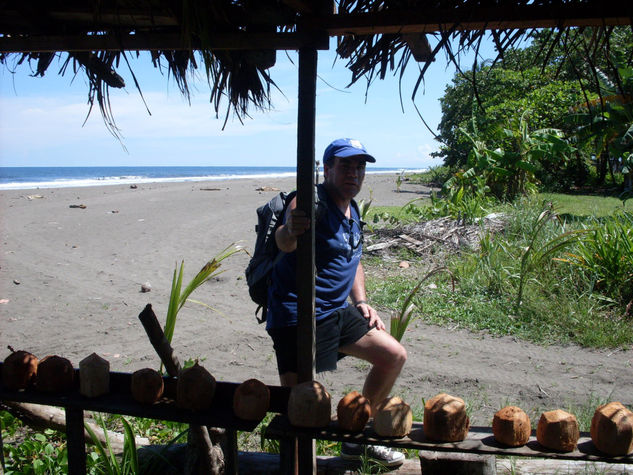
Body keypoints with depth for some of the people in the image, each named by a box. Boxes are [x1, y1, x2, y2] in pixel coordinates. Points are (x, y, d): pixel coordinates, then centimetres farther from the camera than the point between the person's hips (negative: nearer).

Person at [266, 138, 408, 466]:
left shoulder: (352, 211, 13)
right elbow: (283, 242, -36)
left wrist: (361, 302, 13)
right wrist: (289, 231, -59)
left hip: (337, 312, 9)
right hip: (298, 318, -9)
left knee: (394, 356, 11)